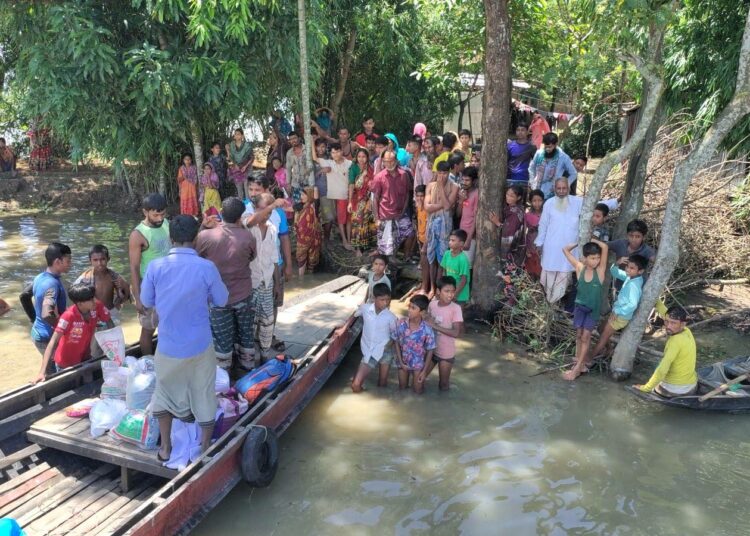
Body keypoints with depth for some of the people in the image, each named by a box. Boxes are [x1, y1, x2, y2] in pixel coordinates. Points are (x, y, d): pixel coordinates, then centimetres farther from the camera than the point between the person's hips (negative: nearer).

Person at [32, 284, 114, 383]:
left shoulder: (98, 306, -20)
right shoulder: (68, 316, -33)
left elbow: (110, 323, -4)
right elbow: (53, 342, -36)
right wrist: (42, 372, -44)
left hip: (85, 359, 4)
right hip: (66, 364, -4)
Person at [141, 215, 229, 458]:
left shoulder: (155, 267, -11)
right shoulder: (206, 268, -16)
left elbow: (146, 301, 4)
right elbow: (222, 300, -2)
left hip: (168, 346, 2)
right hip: (200, 345, -1)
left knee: (165, 392, 22)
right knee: (204, 396, 14)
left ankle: (165, 448, 33)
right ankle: (205, 449, 26)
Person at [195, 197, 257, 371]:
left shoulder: (205, 236, -18)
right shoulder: (248, 237, -14)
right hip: (243, 294, 1)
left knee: (222, 337, 14)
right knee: (246, 332, 21)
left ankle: (223, 371, 29)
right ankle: (248, 363, 37)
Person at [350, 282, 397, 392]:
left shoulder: (390, 317, -13)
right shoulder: (365, 308, -12)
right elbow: (354, 315, 11)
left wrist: (390, 342, -10)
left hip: (384, 352, 0)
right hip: (368, 352, 1)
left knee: (382, 385, 11)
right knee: (355, 385, -6)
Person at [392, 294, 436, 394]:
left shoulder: (427, 329, -25)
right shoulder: (401, 323, -20)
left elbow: (430, 351, -13)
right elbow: (396, 342, -6)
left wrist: (424, 371, -10)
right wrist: (401, 362, -8)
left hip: (418, 364, -2)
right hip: (403, 362, 2)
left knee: (418, 391, 10)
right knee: (402, 388, 17)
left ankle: (416, 380, 40)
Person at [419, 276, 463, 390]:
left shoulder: (455, 308, -21)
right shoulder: (432, 304, -7)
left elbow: (456, 333, -27)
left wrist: (435, 326, -27)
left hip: (446, 353, -4)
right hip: (431, 349, 4)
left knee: (443, 386, 12)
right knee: (419, 379, 13)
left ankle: (446, 382, 45)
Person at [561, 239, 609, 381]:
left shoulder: (600, 270, -18)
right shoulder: (579, 267, -10)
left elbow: (605, 247, -30)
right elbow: (565, 249, -5)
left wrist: (592, 240, -15)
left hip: (593, 309, -3)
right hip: (580, 306, 3)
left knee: (585, 337, 2)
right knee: (579, 335, 10)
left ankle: (577, 368, 6)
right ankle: (578, 363, 21)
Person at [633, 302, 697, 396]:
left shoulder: (676, 340, -27)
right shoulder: (687, 332, -6)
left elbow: (662, 370, -30)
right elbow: (665, 313, 13)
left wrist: (646, 388, -20)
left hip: (672, 390, -6)